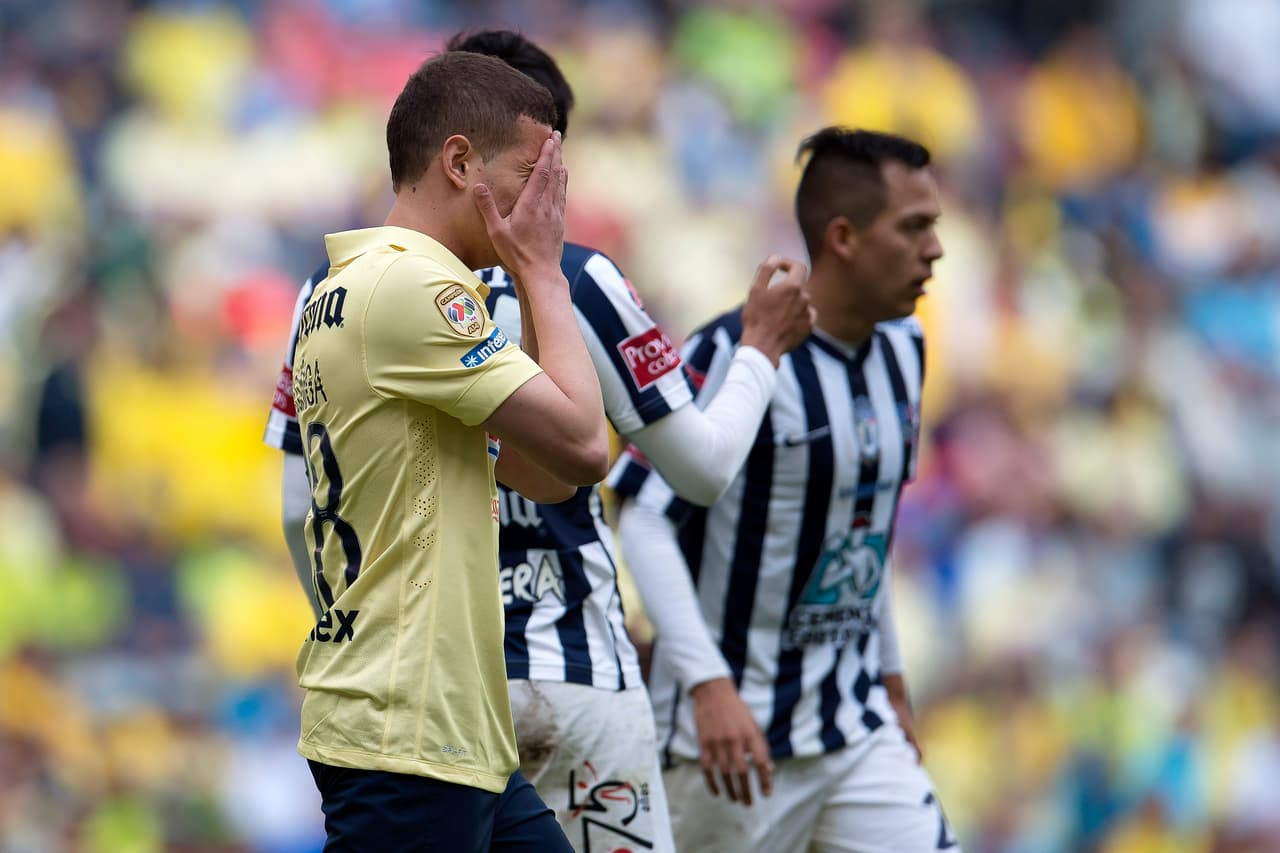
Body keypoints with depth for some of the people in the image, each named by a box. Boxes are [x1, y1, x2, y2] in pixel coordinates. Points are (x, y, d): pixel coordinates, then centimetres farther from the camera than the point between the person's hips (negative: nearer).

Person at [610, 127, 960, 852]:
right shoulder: (736, 354, -15)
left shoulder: (902, 350, 9)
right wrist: (708, 683, -27)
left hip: (860, 729, 7)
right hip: (736, 726, -7)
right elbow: (645, 521, -19)